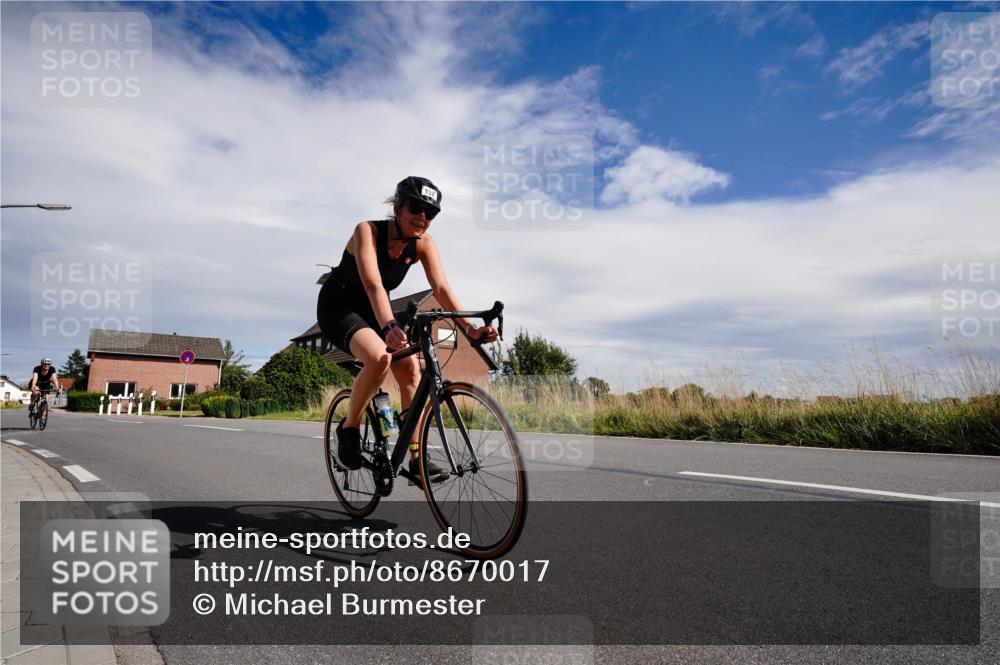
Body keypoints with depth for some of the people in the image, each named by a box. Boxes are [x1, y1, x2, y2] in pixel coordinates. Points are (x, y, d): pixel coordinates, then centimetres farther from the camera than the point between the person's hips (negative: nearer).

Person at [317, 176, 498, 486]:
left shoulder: (423, 244, -12)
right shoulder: (367, 230, -26)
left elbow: (441, 289, -23)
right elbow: (373, 284, -41)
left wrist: (470, 327, -39)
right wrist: (389, 326, -58)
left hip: (373, 311, 5)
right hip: (338, 306, -5)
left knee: (411, 370, -13)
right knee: (380, 358, -33)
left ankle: (417, 460, -4)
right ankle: (348, 427, -9)